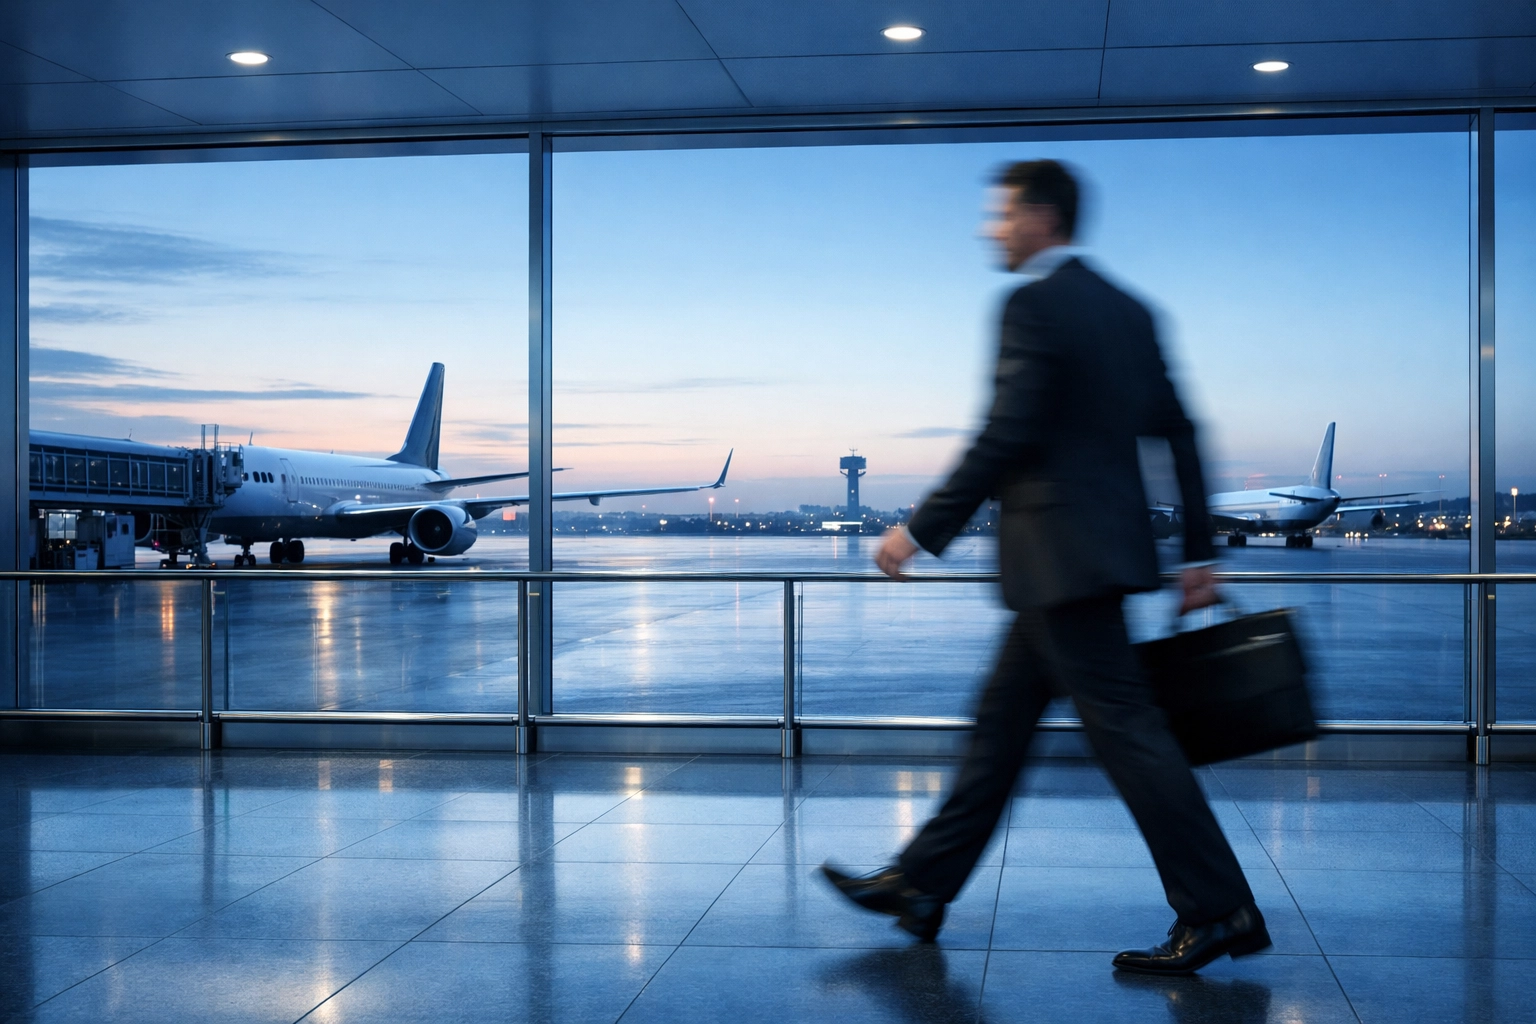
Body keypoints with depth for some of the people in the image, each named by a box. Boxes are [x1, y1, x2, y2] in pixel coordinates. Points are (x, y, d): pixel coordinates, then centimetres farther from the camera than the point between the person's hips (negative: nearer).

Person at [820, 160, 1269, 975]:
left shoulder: (1032, 305, -12)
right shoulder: (1126, 309, 15)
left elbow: (1004, 439, -18)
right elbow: (1178, 433, 14)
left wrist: (922, 531, -10)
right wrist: (1197, 553, 16)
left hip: (1062, 555, -10)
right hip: (1105, 544, 10)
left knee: (1125, 727, -5)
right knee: (1003, 717, 14)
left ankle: (1218, 911, 1)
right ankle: (921, 885, 23)